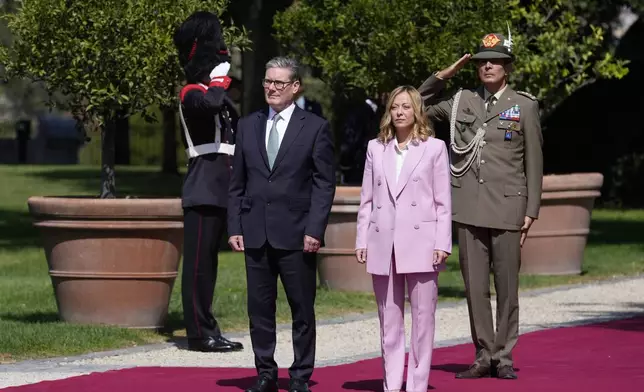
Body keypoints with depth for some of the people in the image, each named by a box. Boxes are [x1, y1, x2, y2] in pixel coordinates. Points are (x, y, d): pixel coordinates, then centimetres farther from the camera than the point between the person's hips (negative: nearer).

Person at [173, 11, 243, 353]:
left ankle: (207, 331, 14)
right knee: (199, 261, -7)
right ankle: (200, 333, -6)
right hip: (203, 192, -10)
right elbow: (210, 103, -35)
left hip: (219, 192, 10)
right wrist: (220, 81, -17)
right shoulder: (191, 93, -10)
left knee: (207, 262, 11)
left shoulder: (216, 93, 20)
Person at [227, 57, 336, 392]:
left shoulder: (315, 128, 0)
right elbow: (237, 183, 12)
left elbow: (324, 184, -3)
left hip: (296, 234, -3)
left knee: (302, 310, 2)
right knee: (259, 308, 6)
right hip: (255, 234, 3)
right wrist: (235, 227, 4)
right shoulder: (248, 126, 11)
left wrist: (314, 230, -11)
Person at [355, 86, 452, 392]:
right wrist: (361, 241, 5)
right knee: (389, 319, 6)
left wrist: (442, 244, -6)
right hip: (383, 244, 3)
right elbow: (366, 199, 11)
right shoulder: (376, 148, 11)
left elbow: (443, 202, 1)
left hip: (420, 243, -3)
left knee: (422, 317, -2)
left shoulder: (434, 148, 3)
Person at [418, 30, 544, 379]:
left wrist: (532, 211, -1)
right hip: (470, 209, 3)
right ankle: (484, 356, 10)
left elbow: (534, 164, 4)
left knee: (507, 287, 2)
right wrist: (445, 74, 9)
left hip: (506, 208, -3)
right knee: (474, 287, 3)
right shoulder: (462, 102, 11)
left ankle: (504, 357, 9)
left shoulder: (524, 106, 4)